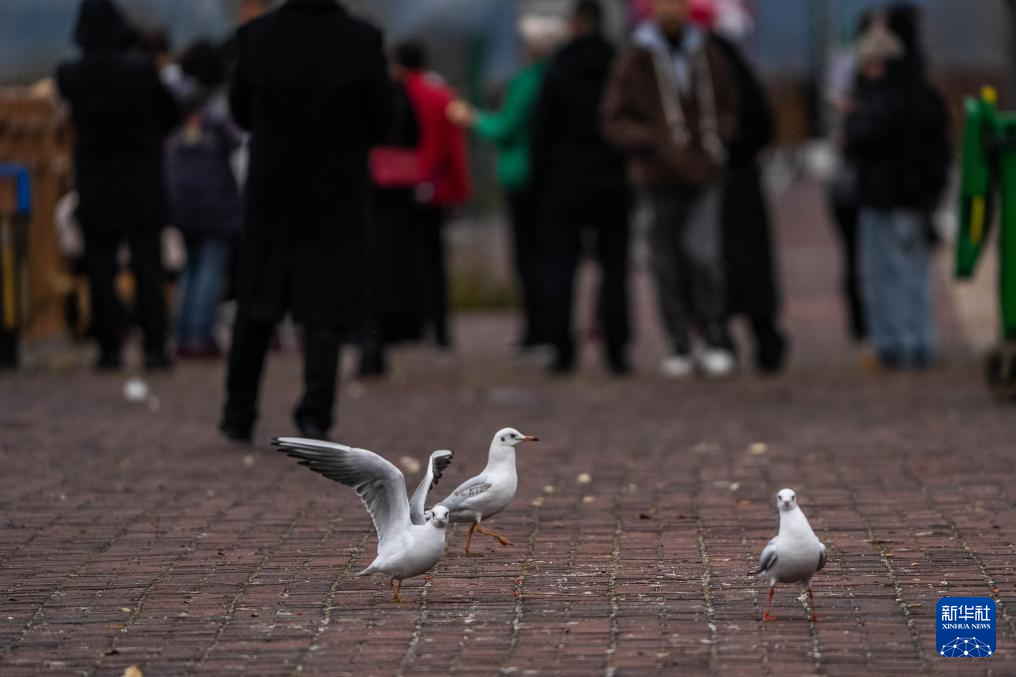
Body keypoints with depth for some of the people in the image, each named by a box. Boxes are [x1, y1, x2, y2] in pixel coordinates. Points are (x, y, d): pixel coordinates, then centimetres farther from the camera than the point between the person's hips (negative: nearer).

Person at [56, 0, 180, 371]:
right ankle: (154, 347, 0)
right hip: (141, 186, -1)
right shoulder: (142, 70, -11)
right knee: (148, 268, 4)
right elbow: (169, 115, 1)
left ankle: (109, 348, 3)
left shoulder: (71, 76, -8)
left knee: (101, 271, 6)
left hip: (95, 188, 1)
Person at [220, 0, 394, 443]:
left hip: (271, 192, 2)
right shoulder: (362, 41, -13)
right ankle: (315, 414, -8)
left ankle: (239, 414, 19)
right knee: (325, 309, 3)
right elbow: (380, 121, -4)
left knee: (256, 305, 15)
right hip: (336, 195, -2)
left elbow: (240, 111, 2)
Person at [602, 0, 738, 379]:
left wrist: (718, 135, 1)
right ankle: (680, 347, 15)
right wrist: (653, 139, -13)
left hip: (704, 176, 0)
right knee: (667, 266, 3)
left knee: (704, 254, -15)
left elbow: (728, 107, 20)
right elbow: (615, 121, 2)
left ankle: (715, 340, -3)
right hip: (660, 178, 0)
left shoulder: (707, 55, 7)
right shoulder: (634, 63, 0)